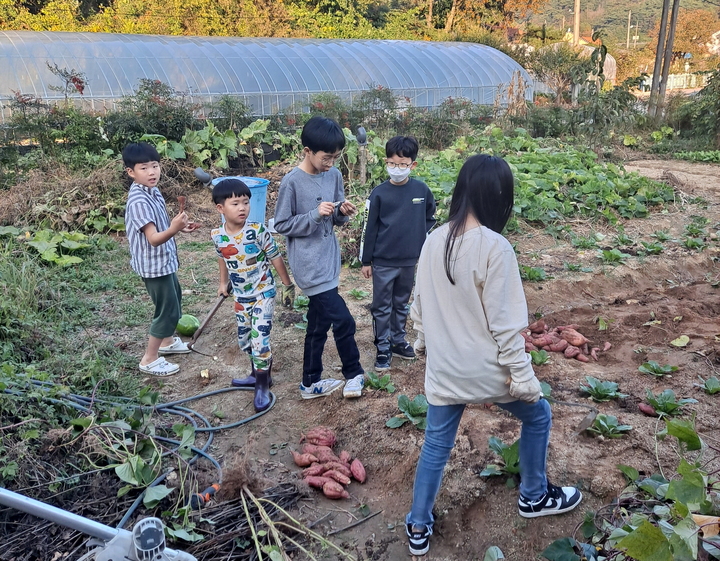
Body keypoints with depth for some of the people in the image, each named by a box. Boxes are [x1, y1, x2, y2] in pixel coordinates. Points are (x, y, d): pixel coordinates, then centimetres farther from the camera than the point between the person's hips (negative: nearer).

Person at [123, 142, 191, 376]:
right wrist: (173, 229, -49)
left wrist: (178, 225, 20)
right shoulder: (138, 201, -28)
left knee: (174, 300, 26)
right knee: (168, 310, -1)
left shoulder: (152, 191, 2)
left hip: (164, 260, 10)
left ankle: (167, 341, 45)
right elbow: (153, 238, -33)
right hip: (154, 264, -10)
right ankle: (149, 359, 13)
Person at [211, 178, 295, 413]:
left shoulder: (258, 231, -21)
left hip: (263, 293, -5)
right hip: (241, 296, 5)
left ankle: (262, 386, 7)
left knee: (259, 339, -9)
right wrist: (223, 283, 21)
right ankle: (258, 374, 39)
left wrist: (287, 285, -6)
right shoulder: (217, 235, -9)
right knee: (244, 340, 17)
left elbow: (275, 258, -12)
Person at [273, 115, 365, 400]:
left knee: (319, 322, 15)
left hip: (329, 259, 7)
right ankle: (354, 374, 17)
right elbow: (281, 225, -10)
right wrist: (315, 215, -20)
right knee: (342, 319, -7)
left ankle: (311, 383, 29)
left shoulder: (334, 175, 4)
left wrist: (343, 212, -10)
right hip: (309, 264, -7)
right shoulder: (292, 182, -14)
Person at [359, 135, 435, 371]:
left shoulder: (422, 190, -4)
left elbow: (430, 218, 13)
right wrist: (366, 261, -3)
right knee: (382, 306, 7)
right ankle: (383, 348, 19)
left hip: (409, 261, 3)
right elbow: (369, 228, -6)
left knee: (401, 304, 18)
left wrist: (421, 241, 4)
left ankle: (398, 341, 34)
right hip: (383, 262, -3)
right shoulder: (379, 193, -10)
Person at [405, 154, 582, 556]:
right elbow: (504, 323, -20)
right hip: (486, 369, -5)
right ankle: (534, 496, 41)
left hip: (443, 368, 5)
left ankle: (419, 528, 31)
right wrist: (523, 376, -10)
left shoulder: (434, 241, -3)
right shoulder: (495, 247, -22)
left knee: (436, 445, 19)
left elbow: (421, 306, 8)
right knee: (537, 415, 23)